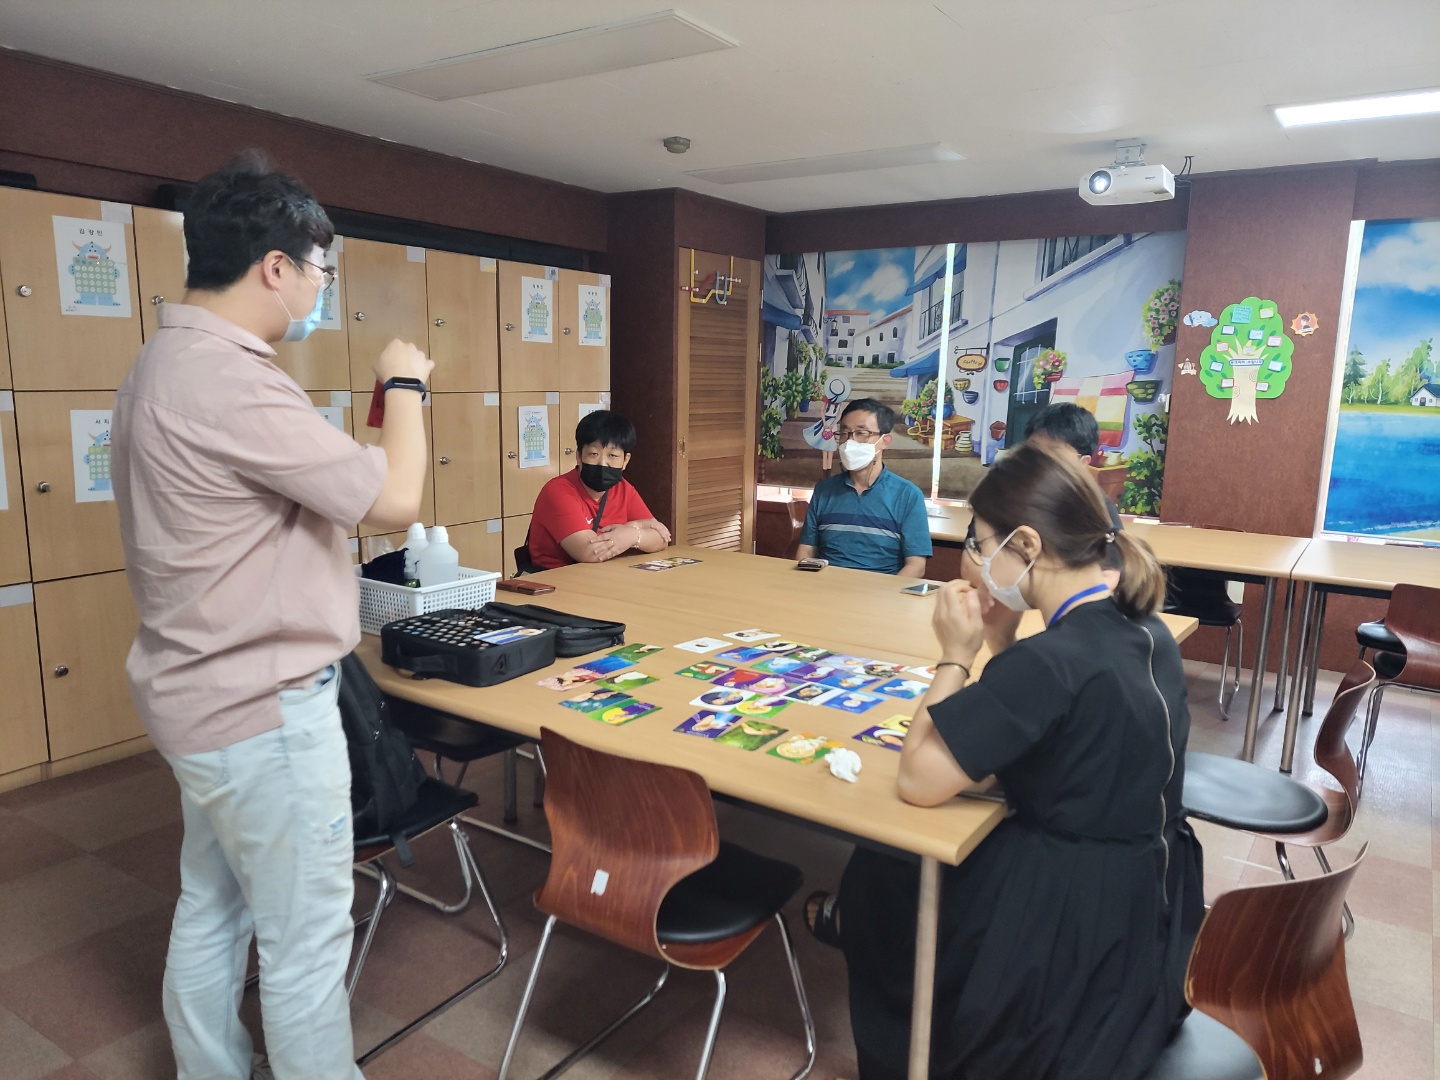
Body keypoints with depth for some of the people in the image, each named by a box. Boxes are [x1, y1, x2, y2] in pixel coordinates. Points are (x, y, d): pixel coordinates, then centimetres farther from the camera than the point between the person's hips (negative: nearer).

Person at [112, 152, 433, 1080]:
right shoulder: (228, 380, -25)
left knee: (211, 914, 23)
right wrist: (404, 384, -7)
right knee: (308, 941, 6)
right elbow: (395, 498, -22)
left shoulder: (166, 361, 9)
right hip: (264, 707, -11)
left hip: (209, 692, 11)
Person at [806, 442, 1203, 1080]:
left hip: (1077, 944, -8)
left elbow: (918, 782, -23)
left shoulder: (1049, 660, -30)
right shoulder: (1145, 631, -2)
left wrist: (956, 656, -16)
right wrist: (997, 636, 0)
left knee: (875, 872, 18)